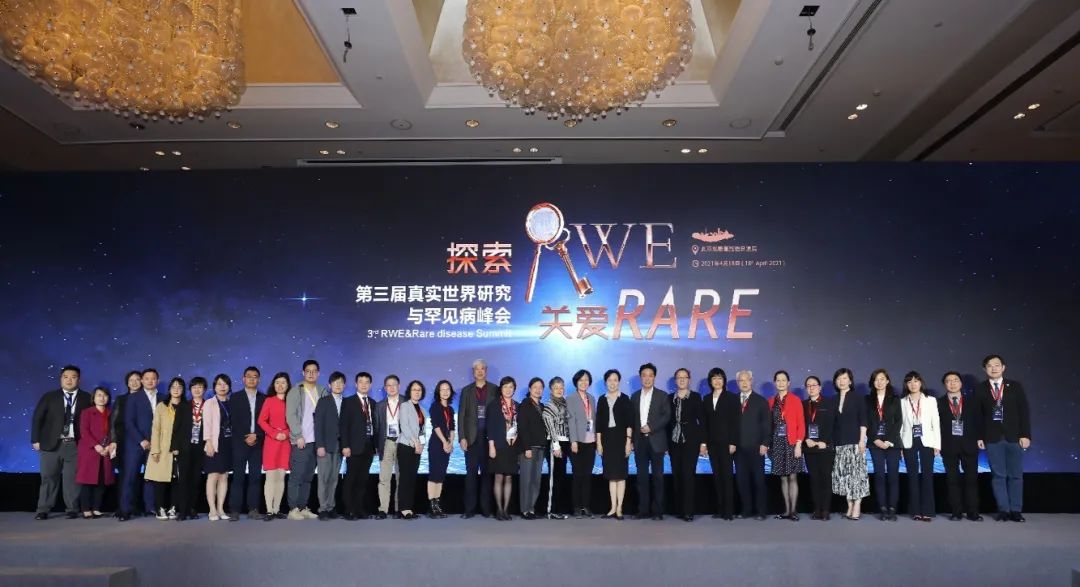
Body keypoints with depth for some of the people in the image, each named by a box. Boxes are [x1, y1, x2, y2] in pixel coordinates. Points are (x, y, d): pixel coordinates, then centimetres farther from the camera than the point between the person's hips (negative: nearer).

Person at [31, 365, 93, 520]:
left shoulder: (86, 398, 5)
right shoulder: (49, 397, 7)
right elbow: (37, 418, 5)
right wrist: (36, 440, -2)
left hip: (75, 445, -1)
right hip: (51, 443, 1)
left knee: (72, 478, 1)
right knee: (48, 477, 4)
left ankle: (72, 510, 8)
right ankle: (43, 510, 12)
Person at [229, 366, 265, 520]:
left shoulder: (264, 398, 11)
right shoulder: (235, 397, 8)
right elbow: (234, 421, 0)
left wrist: (256, 436, -8)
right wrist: (245, 437, -10)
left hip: (257, 442, 2)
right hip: (240, 442, -2)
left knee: (255, 477, 0)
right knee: (238, 476, -4)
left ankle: (253, 510, 3)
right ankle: (235, 511, -3)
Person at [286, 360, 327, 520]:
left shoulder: (322, 391, 10)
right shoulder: (296, 391, 0)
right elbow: (290, 415, -6)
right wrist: (298, 436, -13)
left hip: (316, 440, 4)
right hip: (301, 440, -4)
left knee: (308, 476, 8)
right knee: (296, 475, -3)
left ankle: (303, 508, 13)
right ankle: (293, 509, 1)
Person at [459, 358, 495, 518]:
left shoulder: (495, 390, 7)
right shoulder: (466, 390, 10)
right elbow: (461, 415, 5)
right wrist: (462, 437, -4)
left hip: (489, 437, 0)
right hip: (472, 437, 0)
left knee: (487, 473, 3)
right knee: (471, 473, 1)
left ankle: (486, 508, 8)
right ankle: (470, 509, 5)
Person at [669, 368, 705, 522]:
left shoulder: (695, 397, 2)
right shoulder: (670, 398, 9)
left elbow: (701, 419, -1)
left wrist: (703, 442, -6)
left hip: (690, 441, -3)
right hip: (674, 441, 3)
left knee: (688, 475, -7)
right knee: (676, 476, 5)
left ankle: (688, 512, -4)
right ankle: (679, 510, 12)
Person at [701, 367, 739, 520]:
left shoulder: (732, 398, 0)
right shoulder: (707, 399, 12)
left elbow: (736, 421, -5)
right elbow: (704, 422, 11)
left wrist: (733, 443, -12)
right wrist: (704, 442, 3)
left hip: (726, 442, -4)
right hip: (712, 443, 4)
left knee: (727, 476, -4)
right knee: (717, 476, 4)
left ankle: (729, 511, -1)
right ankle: (720, 509, 8)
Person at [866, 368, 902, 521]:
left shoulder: (895, 399, 6)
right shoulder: (868, 400, 8)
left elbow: (898, 421, 0)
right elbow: (866, 422, 4)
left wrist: (889, 441, -10)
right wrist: (875, 440, -8)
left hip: (892, 442, -1)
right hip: (875, 443, 1)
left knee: (893, 475, -2)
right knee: (879, 475, -2)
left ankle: (892, 509, 0)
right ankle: (882, 509, 1)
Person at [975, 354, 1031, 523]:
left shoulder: (1015, 386, 3)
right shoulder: (981, 389, 3)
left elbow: (1024, 411, 1)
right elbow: (978, 415, 3)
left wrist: (1025, 435, -6)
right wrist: (979, 437, -2)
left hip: (1014, 437, 0)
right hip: (992, 438, 0)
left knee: (1016, 475, 5)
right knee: (998, 475, 3)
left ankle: (1015, 510, 12)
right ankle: (1003, 510, 9)